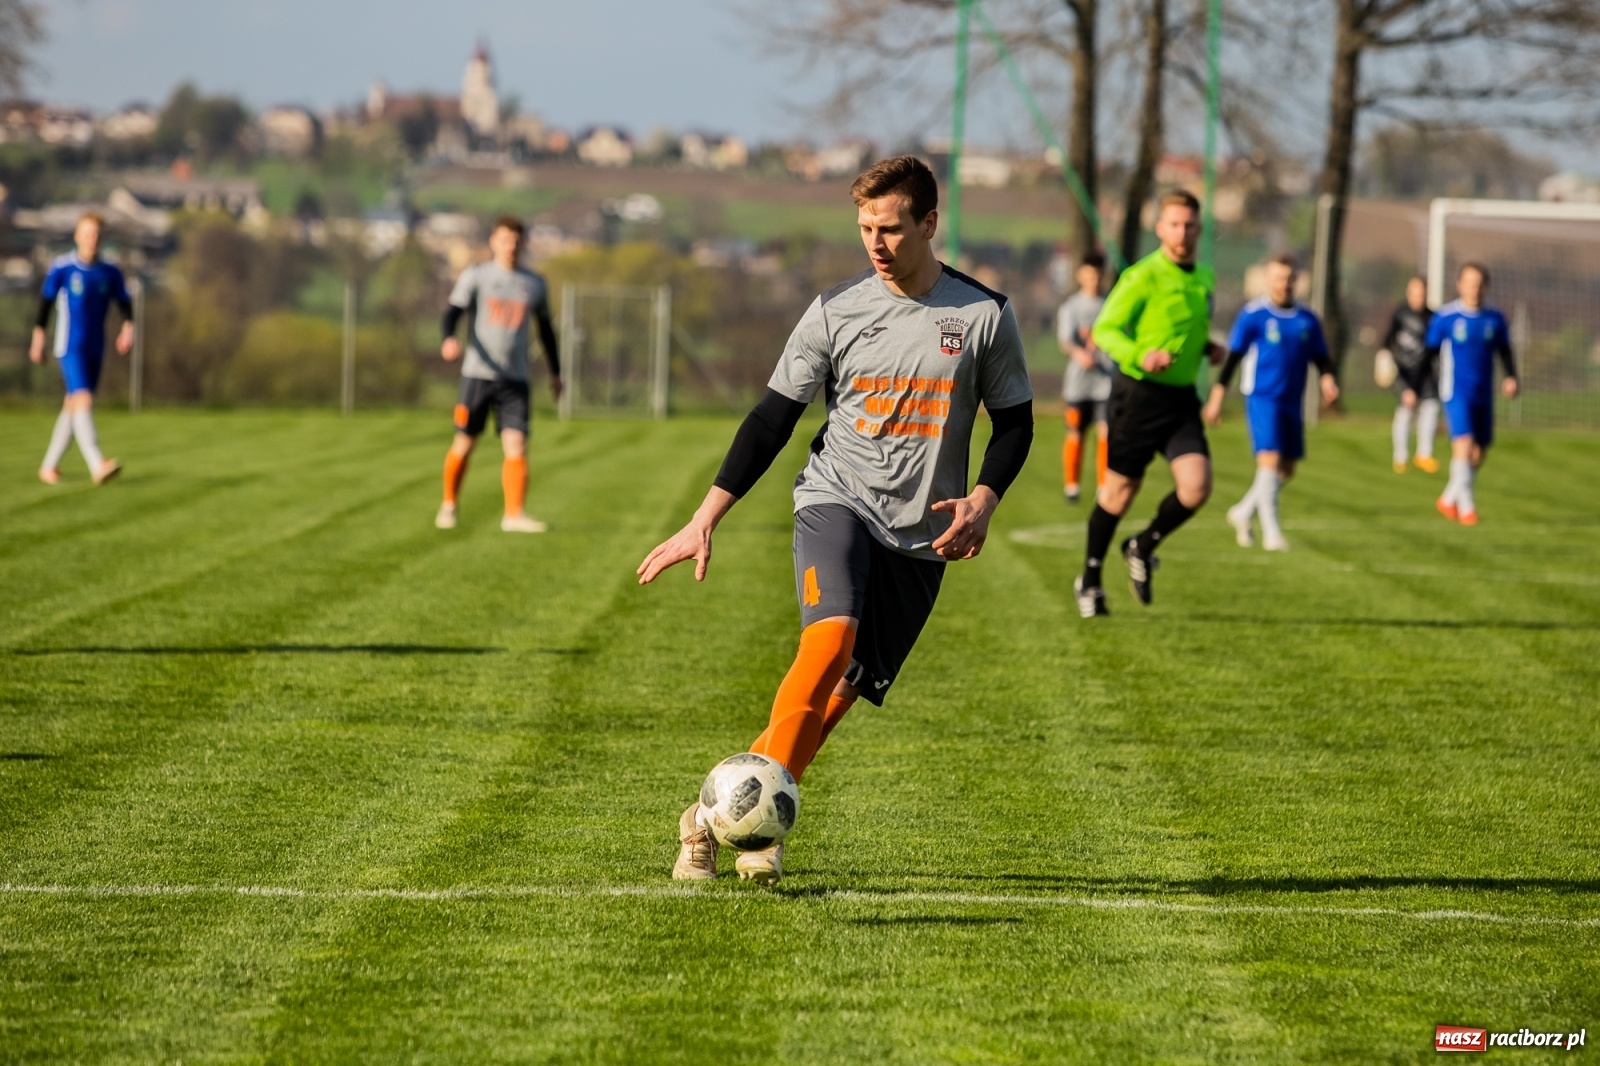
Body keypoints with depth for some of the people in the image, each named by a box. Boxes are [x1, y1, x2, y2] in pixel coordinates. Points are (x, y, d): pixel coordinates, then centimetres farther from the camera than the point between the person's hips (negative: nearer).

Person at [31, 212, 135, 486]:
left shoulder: (110, 273, 5)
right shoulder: (61, 268, -5)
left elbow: (124, 303, 10)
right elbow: (45, 302, 2)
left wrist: (127, 329, -8)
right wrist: (38, 339, 3)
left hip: (95, 350, 5)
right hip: (70, 347, -5)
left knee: (73, 408, 9)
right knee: (83, 400, -19)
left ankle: (49, 466, 21)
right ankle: (97, 466, -30)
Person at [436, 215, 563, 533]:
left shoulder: (535, 285, 12)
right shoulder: (475, 276, 2)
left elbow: (545, 328, 23)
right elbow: (454, 311, -8)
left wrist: (555, 373, 24)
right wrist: (449, 339, -29)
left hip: (516, 379, 2)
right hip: (477, 374, -2)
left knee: (516, 446, -12)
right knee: (464, 444, 3)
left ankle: (514, 515, -15)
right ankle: (449, 505, 22)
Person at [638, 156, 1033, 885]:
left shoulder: (984, 316, 2)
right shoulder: (836, 312, 1)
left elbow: (1014, 421, 12)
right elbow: (772, 419, 5)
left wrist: (982, 499, -7)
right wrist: (704, 521, 0)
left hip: (919, 534, 2)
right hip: (836, 501, -2)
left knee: (844, 692, -1)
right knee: (831, 635, -29)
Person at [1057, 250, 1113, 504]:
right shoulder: (1071, 307, 2)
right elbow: (1064, 340, -12)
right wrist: (1077, 352, -33)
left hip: (1106, 382, 1)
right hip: (1077, 381, -1)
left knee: (1105, 432, -8)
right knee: (1075, 434, 2)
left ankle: (1104, 487, -2)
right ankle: (1071, 485, 17)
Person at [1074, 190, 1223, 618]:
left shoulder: (1204, 279, 10)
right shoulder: (1143, 277, -12)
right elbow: (1105, 329, -13)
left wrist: (1207, 347, 7)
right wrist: (1140, 355, -30)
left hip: (1182, 397, 5)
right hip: (1139, 393, -5)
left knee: (1196, 487, -12)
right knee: (1120, 491, 5)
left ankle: (1144, 549, 16)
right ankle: (1090, 579, 25)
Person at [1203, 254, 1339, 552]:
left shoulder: (1307, 320, 8)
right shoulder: (1253, 315, -5)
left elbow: (1321, 357, 13)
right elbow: (1233, 356, -4)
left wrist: (1327, 379, -9)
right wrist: (1217, 397, -7)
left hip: (1292, 403, 6)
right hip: (1262, 398, -6)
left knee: (1287, 469, 11)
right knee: (1270, 460, -16)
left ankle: (1243, 513, 31)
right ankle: (1271, 533, -14)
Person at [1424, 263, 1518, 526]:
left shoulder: (1494, 319, 5)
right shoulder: (1445, 317, -5)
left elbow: (1505, 351, 16)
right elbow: (1430, 353, 2)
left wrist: (1511, 378, -1)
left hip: (1484, 395, 5)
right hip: (1456, 393, -5)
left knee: (1479, 453, 9)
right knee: (1464, 443, -19)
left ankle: (1449, 499, 28)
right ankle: (1466, 506, -13)